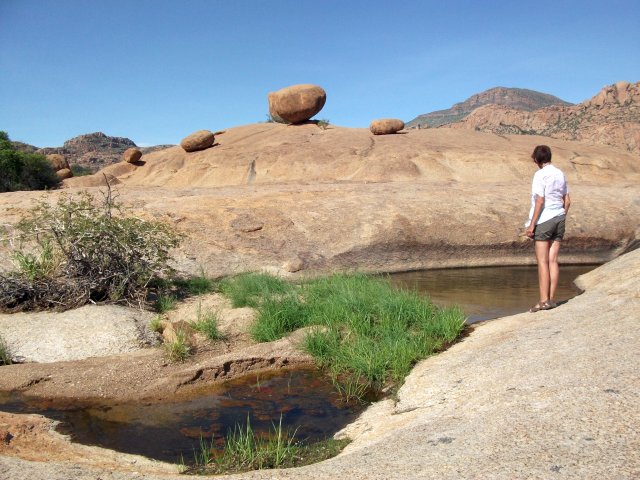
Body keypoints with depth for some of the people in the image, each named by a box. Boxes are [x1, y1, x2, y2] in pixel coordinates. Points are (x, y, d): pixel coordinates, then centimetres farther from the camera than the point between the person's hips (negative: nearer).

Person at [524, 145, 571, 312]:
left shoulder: (540, 174, -10)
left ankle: (544, 300, -3)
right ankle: (551, 299, 10)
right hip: (559, 219, 7)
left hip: (544, 220, -7)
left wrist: (532, 225, -13)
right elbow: (567, 201, 12)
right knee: (553, 260, 8)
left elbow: (540, 201, -16)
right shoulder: (560, 174, 11)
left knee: (542, 261, -3)